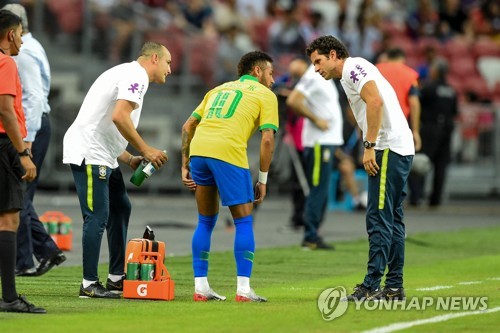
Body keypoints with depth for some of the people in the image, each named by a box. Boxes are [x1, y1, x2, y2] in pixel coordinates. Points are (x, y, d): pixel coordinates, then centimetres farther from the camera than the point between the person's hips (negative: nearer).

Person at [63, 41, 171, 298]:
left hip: (103, 156, 11)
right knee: (98, 216, -10)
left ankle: (116, 277, 21)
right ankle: (89, 284, -7)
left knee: (120, 208, 16)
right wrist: (145, 149, -15)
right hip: (88, 154, -11)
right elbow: (119, 116, -24)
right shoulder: (136, 75, -9)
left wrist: (130, 159, 14)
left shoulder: (126, 74, 23)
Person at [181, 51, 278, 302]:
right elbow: (267, 139, 2)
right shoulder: (265, 95, 14)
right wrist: (262, 180, 8)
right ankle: (243, 289, -1)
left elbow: (188, 126, 23)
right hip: (229, 153, -5)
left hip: (198, 150, 5)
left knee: (206, 222, 18)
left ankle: (200, 287, 15)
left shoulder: (220, 89, 30)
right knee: (244, 222, 6)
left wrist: (185, 166, 23)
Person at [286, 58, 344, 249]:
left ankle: (312, 236, 14)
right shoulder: (313, 77, -13)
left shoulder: (325, 78, 17)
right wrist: (316, 119, -18)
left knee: (321, 191, 11)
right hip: (319, 142, -10)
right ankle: (310, 237, -6)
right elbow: (293, 101, -23)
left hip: (329, 140, 10)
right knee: (318, 190, -8)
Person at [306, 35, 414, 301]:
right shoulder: (349, 76, 24)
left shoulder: (353, 67, -6)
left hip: (388, 149, -10)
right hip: (401, 149, 10)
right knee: (392, 219, 11)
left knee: (379, 219, -11)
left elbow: (375, 101, -20)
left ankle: (371, 286, -13)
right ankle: (394, 287, 13)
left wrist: (369, 146, -19)